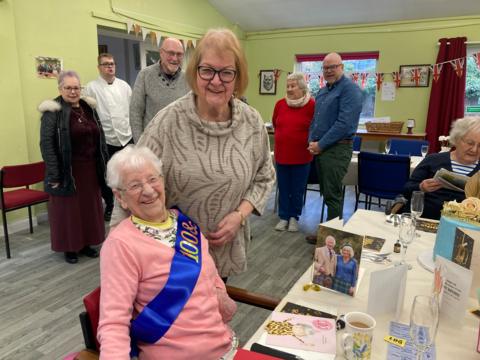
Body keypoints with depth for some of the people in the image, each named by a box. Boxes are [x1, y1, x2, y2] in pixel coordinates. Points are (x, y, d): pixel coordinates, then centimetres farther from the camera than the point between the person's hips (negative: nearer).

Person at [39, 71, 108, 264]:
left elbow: (99, 137, 14)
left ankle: (86, 243, 29)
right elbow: (46, 143, -14)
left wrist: (102, 163, 9)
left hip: (90, 168, 5)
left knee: (89, 206, 13)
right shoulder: (53, 111, -9)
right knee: (68, 208, 6)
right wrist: (54, 174, -18)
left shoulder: (89, 107, 8)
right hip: (67, 171, -5)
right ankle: (69, 247, 21)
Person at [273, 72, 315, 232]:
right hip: (281, 154, 3)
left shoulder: (312, 105, -9)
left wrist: (308, 141, 4)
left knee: (297, 189, 8)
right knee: (283, 188, 10)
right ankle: (283, 217, 22)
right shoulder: (280, 104, 2)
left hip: (301, 155, -3)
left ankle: (294, 217, 24)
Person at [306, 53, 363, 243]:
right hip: (320, 148, 8)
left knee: (332, 195, -5)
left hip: (336, 149, -8)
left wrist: (321, 144, -15)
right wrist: (311, 141, 3)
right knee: (326, 192, 14)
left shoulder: (349, 88, -10)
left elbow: (345, 123, -19)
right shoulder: (322, 91, 17)